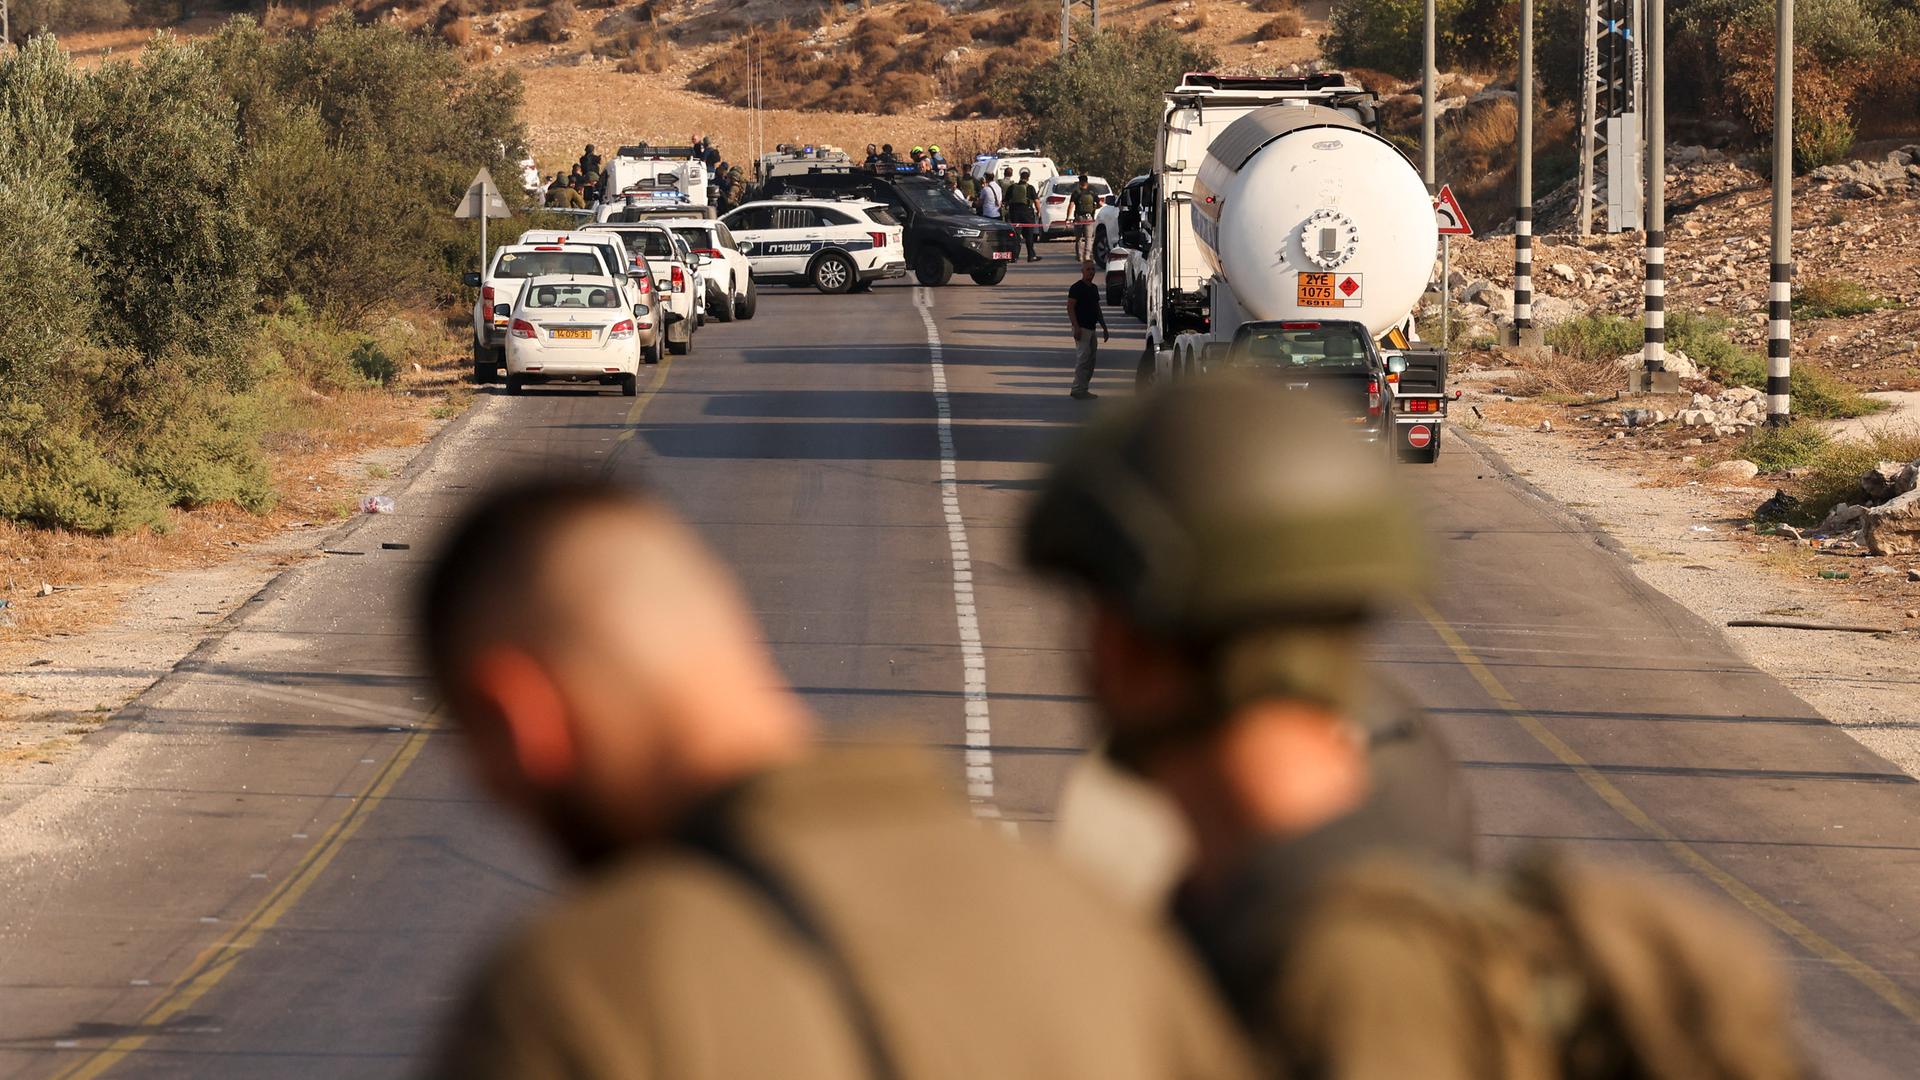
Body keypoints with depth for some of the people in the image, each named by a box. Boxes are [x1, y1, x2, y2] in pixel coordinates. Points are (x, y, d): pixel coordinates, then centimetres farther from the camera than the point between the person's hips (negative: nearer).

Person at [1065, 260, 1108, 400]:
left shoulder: (1094, 288, 16)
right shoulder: (1077, 288, -10)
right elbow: (1070, 308, -15)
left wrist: (1104, 327, 21)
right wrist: (1076, 327, -22)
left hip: (1091, 328, 9)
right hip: (1082, 328, -9)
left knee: (1091, 359, 10)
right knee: (1083, 358, -12)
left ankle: (1083, 389, 16)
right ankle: (1078, 390, -10)